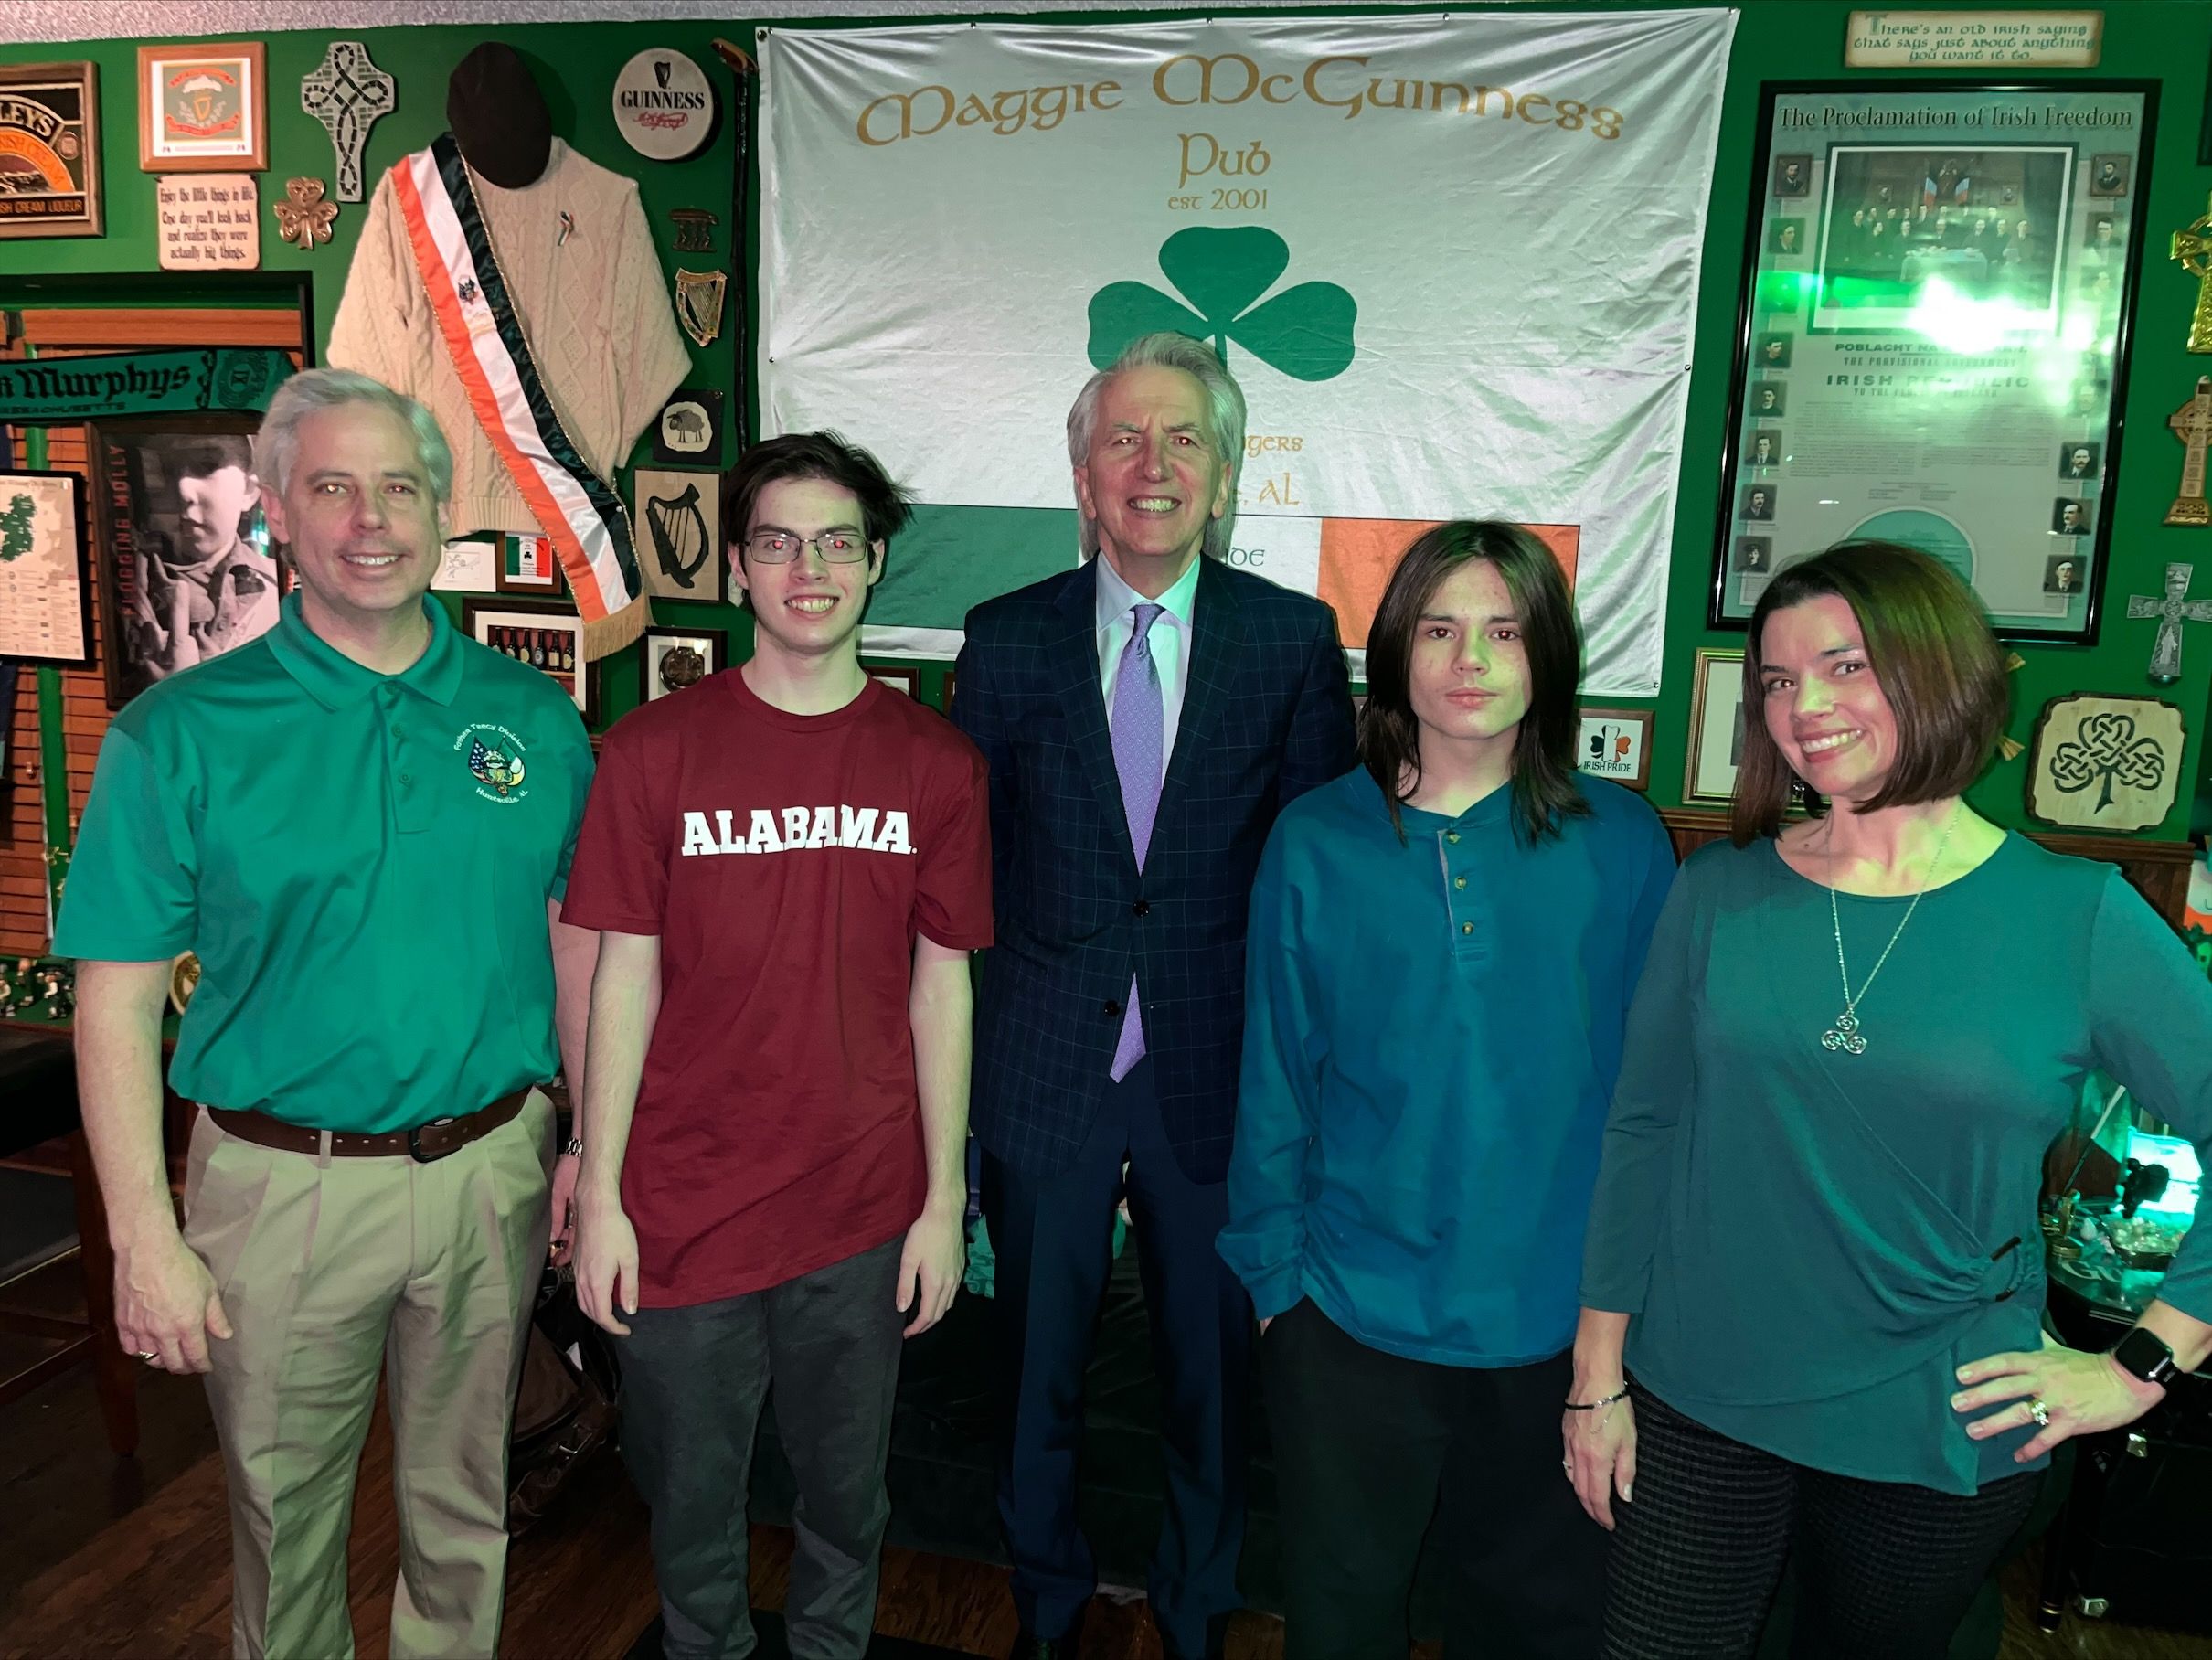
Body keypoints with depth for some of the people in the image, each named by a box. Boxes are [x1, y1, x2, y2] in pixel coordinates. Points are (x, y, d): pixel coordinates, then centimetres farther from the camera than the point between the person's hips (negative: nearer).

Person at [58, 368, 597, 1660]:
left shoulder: (533, 717, -1)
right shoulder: (179, 735, -8)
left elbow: (577, 937, 6)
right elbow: (120, 998, -6)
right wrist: (144, 1239, -9)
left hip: (493, 1167, 2)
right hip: (285, 1187, -1)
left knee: (464, 1502, 20)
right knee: (287, 1514, 18)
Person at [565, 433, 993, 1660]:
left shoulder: (935, 765, -2)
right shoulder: (652, 751, -5)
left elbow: (941, 985, 1)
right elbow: (624, 976, -3)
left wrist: (945, 1200, 2)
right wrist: (599, 1196, -4)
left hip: (865, 1215, 1)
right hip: (684, 1215, -1)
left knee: (846, 1493, 19)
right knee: (690, 1496, 17)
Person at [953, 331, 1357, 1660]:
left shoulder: (1297, 639, -3)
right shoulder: (1009, 640, -1)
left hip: (1219, 1071, 0)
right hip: (1046, 1066, 1)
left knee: (1217, 1369, 16)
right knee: (1038, 1364, 18)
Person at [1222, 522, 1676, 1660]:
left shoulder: (1621, 844, -5)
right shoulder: (1316, 841, -5)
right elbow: (1274, 1074, 1)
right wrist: (1274, 1268, 2)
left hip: (1558, 1314, 1)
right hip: (1352, 1307, 0)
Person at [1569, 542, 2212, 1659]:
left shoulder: (2077, 918, -9)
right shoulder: (1720, 893, -4)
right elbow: (1644, 1131, -1)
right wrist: (1598, 1376, 0)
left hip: (1946, 1437, 0)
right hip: (1699, 1409, 1)